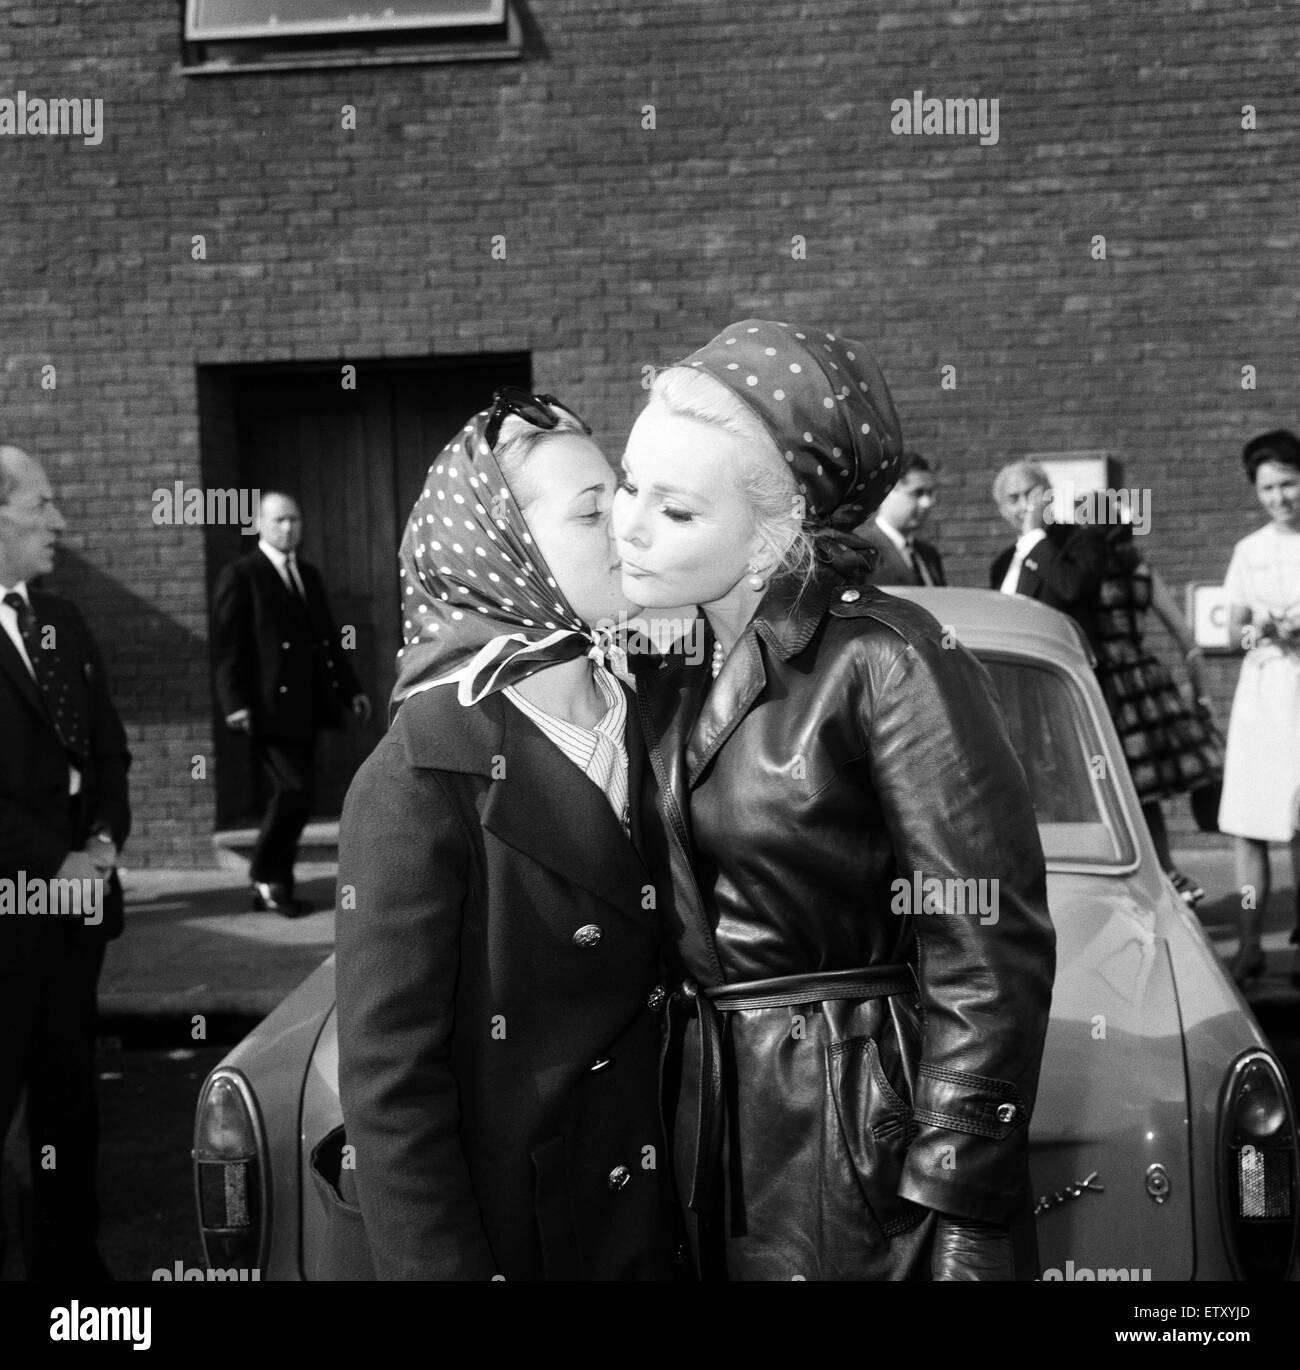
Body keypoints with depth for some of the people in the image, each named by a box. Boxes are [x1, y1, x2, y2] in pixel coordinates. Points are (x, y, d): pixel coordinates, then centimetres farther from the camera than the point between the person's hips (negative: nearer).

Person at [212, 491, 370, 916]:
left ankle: (276, 886, 17)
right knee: (292, 792, -13)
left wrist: (350, 688, 16)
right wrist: (235, 703, -17)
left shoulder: (309, 574, 18)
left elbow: (328, 636, 21)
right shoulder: (240, 575, -4)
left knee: (293, 798, 9)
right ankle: (265, 877, 5)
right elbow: (228, 645, -9)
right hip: (271, 706, -7)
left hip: (306, 706, 7)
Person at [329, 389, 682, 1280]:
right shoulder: (421, 781, -18)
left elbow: (651, 987, 7)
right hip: (509, 1234, -6)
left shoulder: (639, 724, 1)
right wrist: (440, 1266, -18)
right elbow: (388, 1078, -18)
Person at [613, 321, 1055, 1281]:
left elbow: (991, 960, -18)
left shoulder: (886, 664, -18)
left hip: (866, 1141, -6)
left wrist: (960, 1212, -19)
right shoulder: (668, 664, 4)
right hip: (707, 1117, 6)